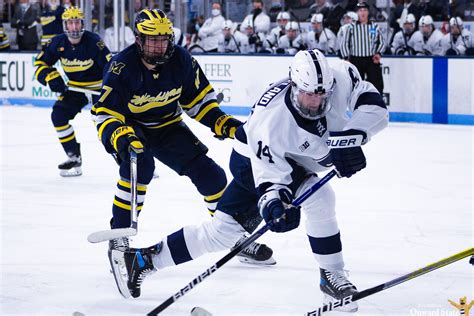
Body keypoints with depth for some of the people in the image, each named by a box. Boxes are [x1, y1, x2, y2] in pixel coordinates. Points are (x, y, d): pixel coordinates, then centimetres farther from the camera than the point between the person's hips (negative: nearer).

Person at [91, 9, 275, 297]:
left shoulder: (181, 60, -14)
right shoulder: (122, 67, -25)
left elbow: (199, 97, 1)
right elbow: (104, 114, -24)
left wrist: (223, 123, -11)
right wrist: (122, 139, -42)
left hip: (168, 126, 4)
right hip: (130, 128, -4)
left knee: (211, 175, -3)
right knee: (140, 164, -36)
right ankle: (119, 237, -24)